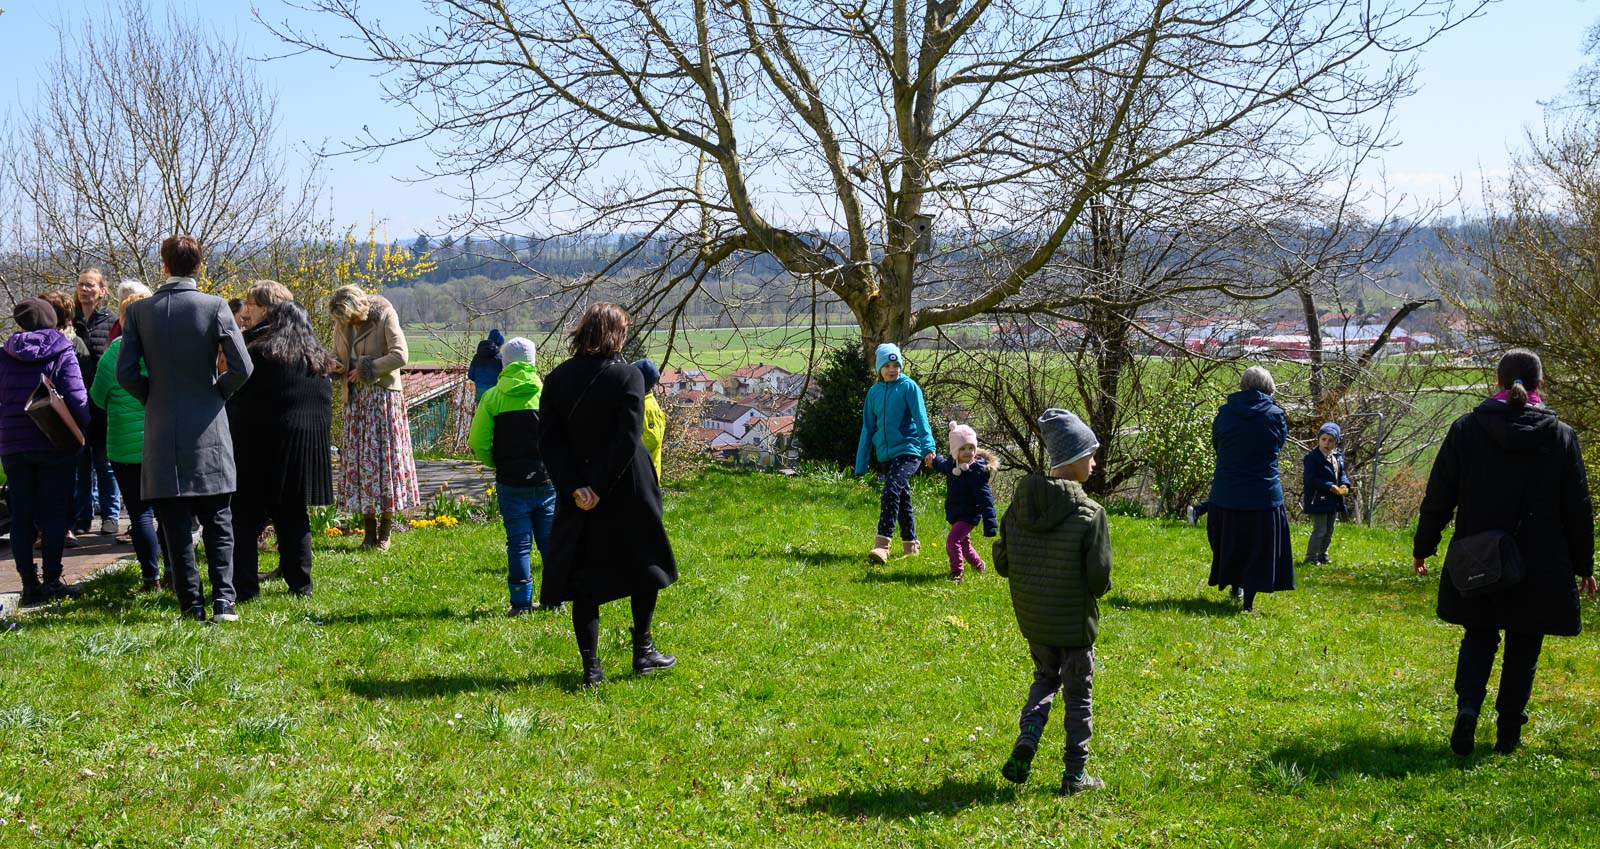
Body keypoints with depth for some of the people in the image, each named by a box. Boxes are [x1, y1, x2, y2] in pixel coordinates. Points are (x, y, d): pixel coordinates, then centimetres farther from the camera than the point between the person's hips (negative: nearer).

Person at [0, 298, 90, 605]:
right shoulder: (62, 354, -6)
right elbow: (77, 401, -14)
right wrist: (81, 430, 0)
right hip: (55, 446, -3)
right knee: (55, 513, 3)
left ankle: (29, 584, 7)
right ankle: (51, 581, -1)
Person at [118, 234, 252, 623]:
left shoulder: (139, 311, -1)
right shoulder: (215, 306, -6)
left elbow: (125, 372, -3)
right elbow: (241, 367, -10)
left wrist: (154, 398, 12)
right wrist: (216, 393, 7)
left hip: (161, 432, 1)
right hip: (208, 432, 0)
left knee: (176, 526, 6)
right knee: (218, 523, 8)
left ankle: (191, 603, 6)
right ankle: (224, 599, -1)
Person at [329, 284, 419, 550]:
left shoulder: (385, 316, -10)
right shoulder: (342, 324, 7)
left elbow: (399, 356, -19)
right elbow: (338, 354, 20)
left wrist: (366, 370, -15)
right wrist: (334, 365, -3)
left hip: (384, 396, -5)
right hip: (356, 400, 5)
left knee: (384, 457, -3)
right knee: (358, 459, 3)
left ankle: (385, 532, 5)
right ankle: (369, 532, 9)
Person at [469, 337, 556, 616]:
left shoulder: (492, 397, -3)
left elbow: (478, 444, -6)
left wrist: (496, 464, 12)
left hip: (511, 483, -1)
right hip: (548, 480, 1)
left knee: (519, 542, 5)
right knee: (550, 540, 11)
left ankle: (522, 602, 6)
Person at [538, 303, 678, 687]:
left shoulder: (557, 379, 0)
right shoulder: (628, 376, -10)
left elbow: (548, 440, -5)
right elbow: (628, 439, -18)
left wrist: (574, 488, -10)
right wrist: (600, 488, -15)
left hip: (577, 495, 3)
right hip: (627, 496, -3)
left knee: (584, 580, 7)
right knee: (644, 566, 16)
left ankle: (591, 666, 5)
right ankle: (643, 650, 20)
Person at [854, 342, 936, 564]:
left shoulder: (909, 387, -4)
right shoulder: (874, 392, 10)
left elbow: (921, 419, -11)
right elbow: (868, 429, 14)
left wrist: (928, 447, -24)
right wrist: (861, 464, 13)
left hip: (908, 450, -6)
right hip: (886, 454, 6)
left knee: (892, 489, -23)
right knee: (902, 498, 14)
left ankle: (882, 545, -28)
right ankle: (911, 545, 26)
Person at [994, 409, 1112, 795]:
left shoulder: (1019, 503, -5)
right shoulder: (1090, 513, -19)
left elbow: (1001, 562, 0)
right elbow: (1099, 575, -19)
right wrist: (1097, 589, 4)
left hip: (1031, 618, 4)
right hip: (1075, 619, -4)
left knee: (1046, 677, 26)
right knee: (1079, 694, 12)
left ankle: (1027, 738, 3)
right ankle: (1075, 774, 19)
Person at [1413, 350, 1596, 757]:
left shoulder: (1466, 429, -4)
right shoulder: (1561, 436, -3)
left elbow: (1439, 496, -2)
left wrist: (1423, 547, 10)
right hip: (1540, 569, 0)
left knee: (1478, 638, 14)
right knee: (1523, 647, 11)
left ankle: (1468, 705, -10)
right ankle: (1508, 733, 13)